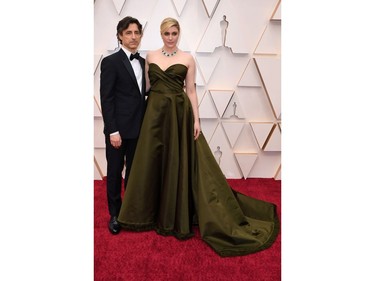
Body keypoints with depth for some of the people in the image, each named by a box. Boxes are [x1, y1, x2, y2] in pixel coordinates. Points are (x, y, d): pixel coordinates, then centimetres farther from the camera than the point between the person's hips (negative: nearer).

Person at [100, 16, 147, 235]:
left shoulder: (143, 62, 11)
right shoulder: (110, 62, -6)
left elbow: (144, 94, 12)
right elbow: (106, 99, -10)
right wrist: (113, 131, -15)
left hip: (138, 128, 5)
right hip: (119, 129, -5)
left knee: (134, 171, 14)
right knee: (115, 172, 9)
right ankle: (115, 214, 25)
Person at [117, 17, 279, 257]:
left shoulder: (187, 58, 3)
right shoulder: (151, 56, 10)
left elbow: (191, 90, 1)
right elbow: (147, 86, 12)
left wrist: (196, 119, -7)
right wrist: (147, 111, 6)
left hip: (180, 113, -2)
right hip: (155, 113, 3)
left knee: (178, 162, 1)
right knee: (152, 162, 6)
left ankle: (176, 215, 17)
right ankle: (152, 212, 25)